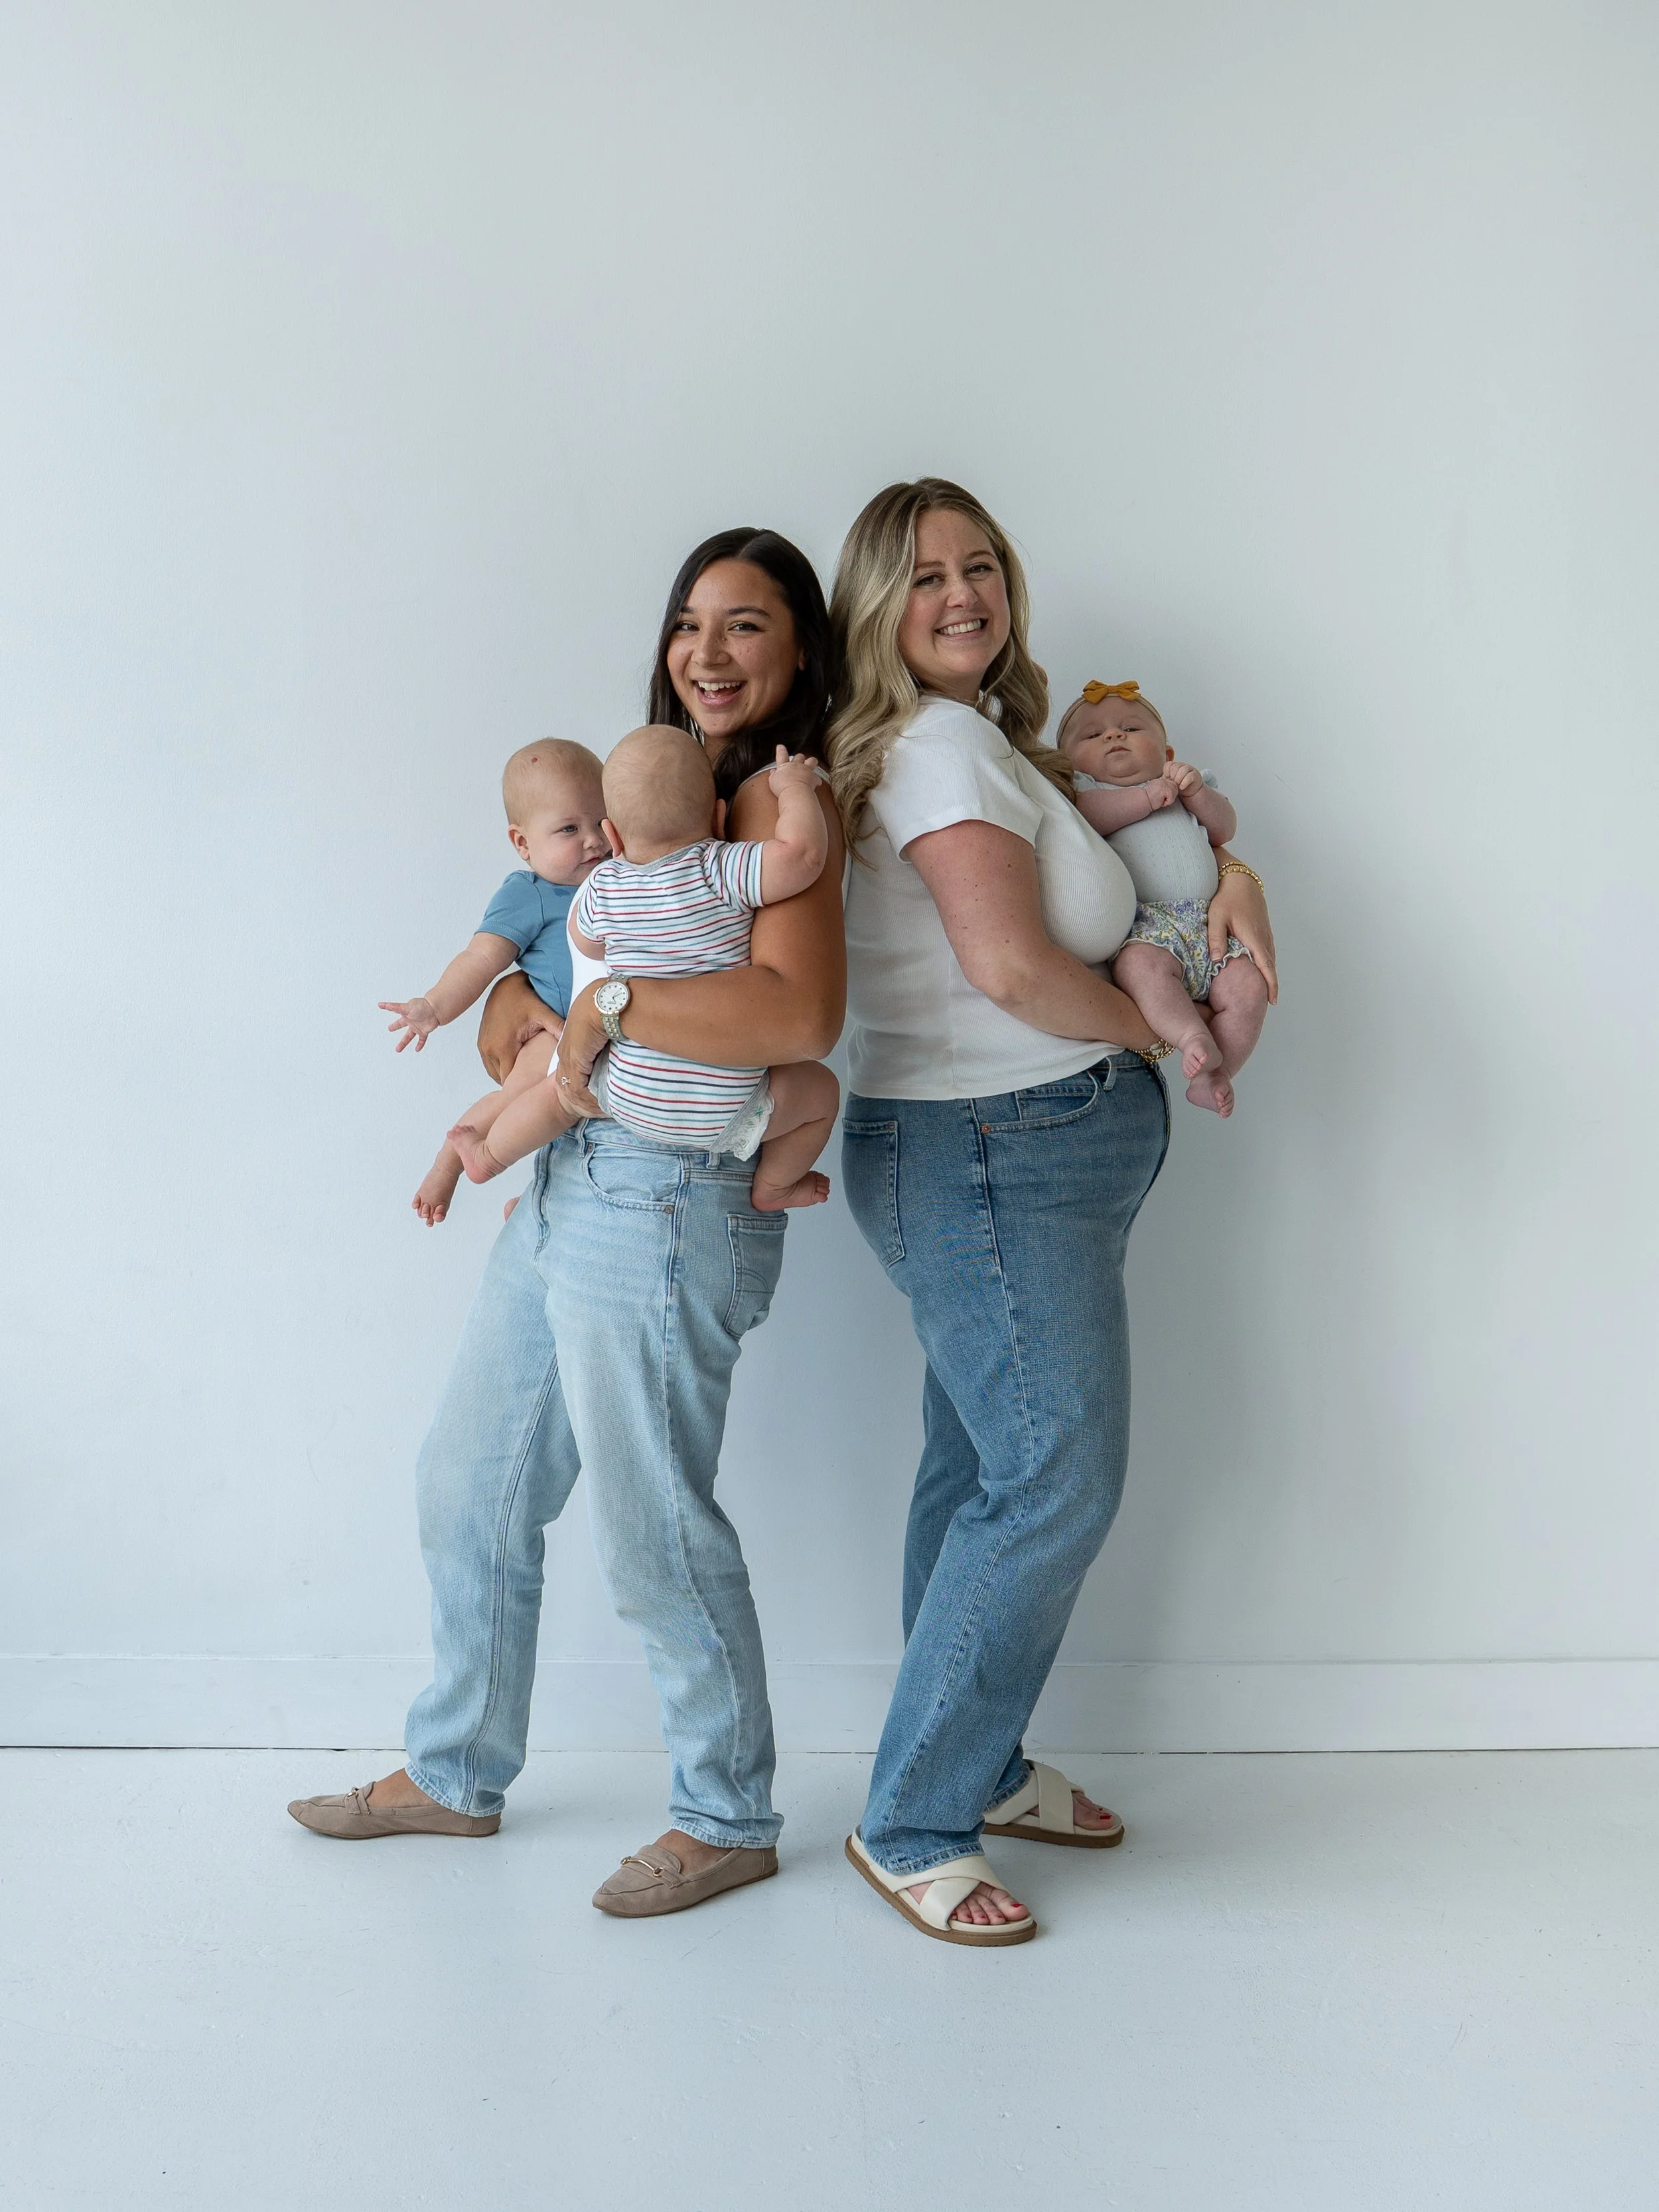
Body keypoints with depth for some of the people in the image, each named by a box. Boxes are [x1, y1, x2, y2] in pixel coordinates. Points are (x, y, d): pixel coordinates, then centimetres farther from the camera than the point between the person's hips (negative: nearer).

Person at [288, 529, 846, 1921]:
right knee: (469, 1487, 18)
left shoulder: (782, 793, -11)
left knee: (650, 1523, 2)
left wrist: (608, 1003, -19)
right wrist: (524, 1010, -6)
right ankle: (457, 1777, 37)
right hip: (570, 1182, 9)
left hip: (666, 1201, -9)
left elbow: (800, 1013, -27)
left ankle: (729, 1820, 23)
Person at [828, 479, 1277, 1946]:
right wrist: (1163, 1034, -9)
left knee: (985, 1469, 16)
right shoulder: (942, 743, -14)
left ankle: (980, 1766, 29)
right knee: (1056, 1481, -10)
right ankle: (911, 1829, 0)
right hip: (991, 1156, -10)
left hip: (1027, 1160, 10)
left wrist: (1231, 870, 6)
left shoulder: (1000, 742, 17)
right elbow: (1011, 962, -25)